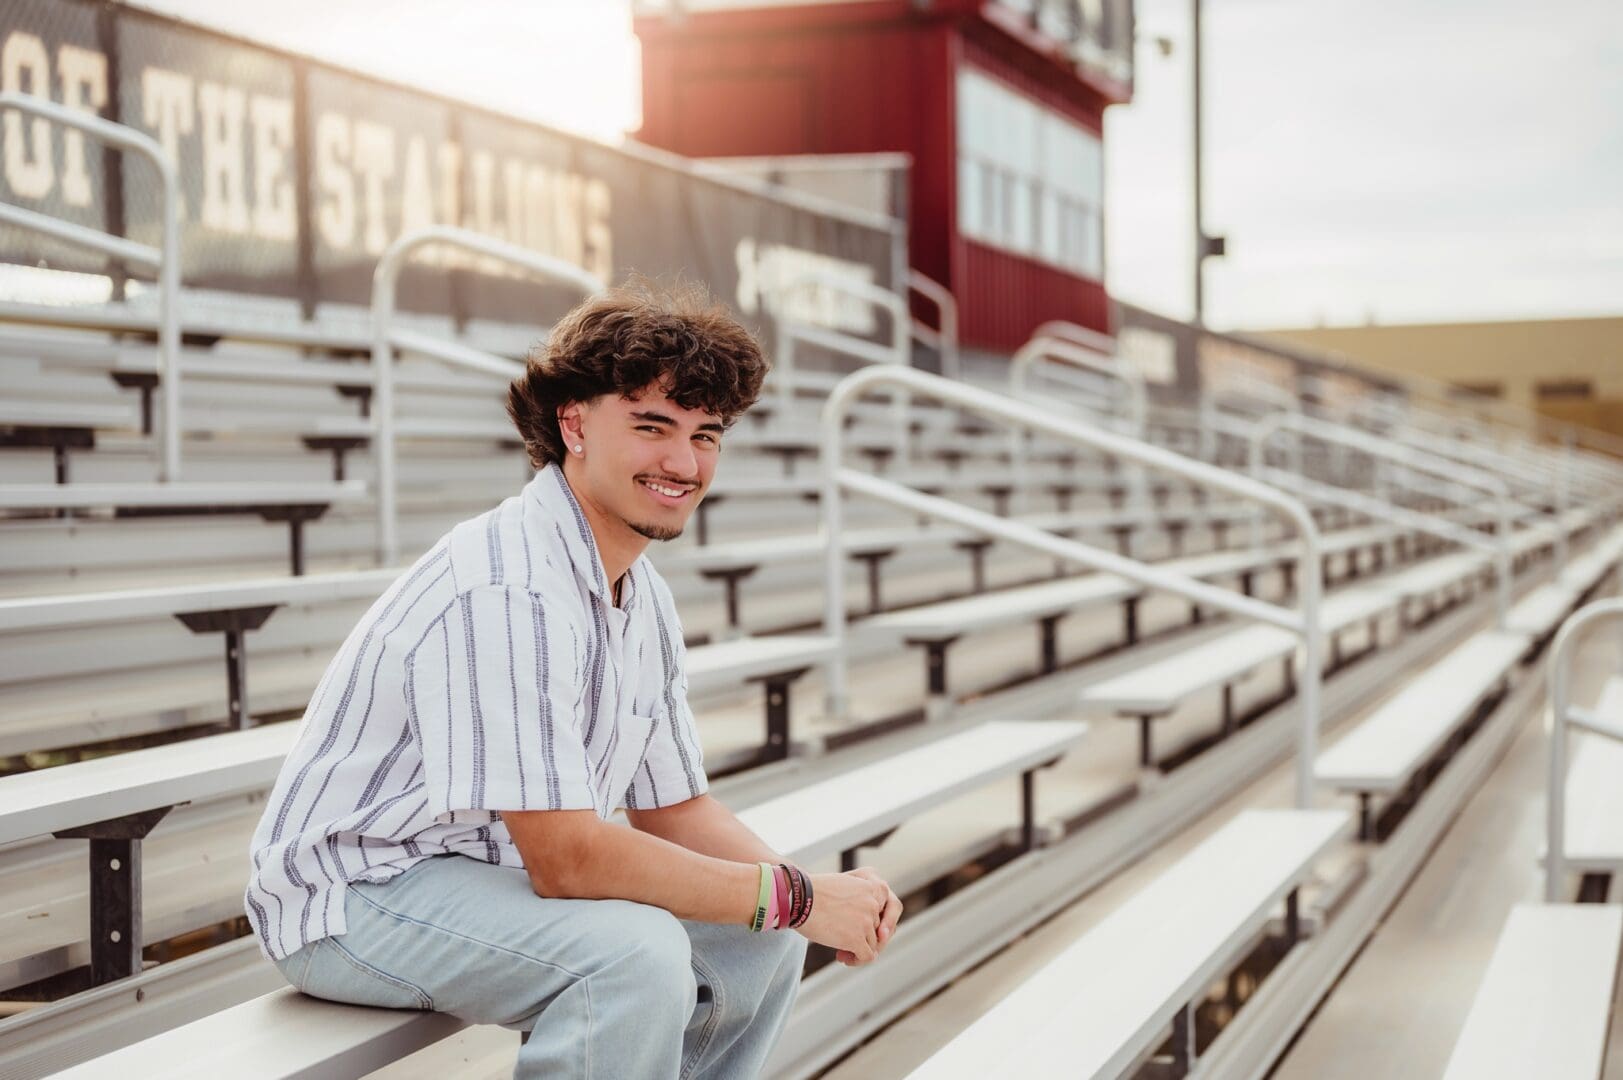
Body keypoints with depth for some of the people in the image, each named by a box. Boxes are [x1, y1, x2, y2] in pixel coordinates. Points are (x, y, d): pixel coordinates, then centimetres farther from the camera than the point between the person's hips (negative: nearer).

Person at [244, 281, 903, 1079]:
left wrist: (820, 895, -7)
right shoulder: (504, 594, -27)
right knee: (635, 950, -31)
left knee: (760, 941, 3)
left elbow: (673, 807, 11)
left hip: (496, 877, 10)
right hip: (353, 898, -10)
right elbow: (565, 860, -29)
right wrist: (794, 898, -21)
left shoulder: (644, 598, 6)